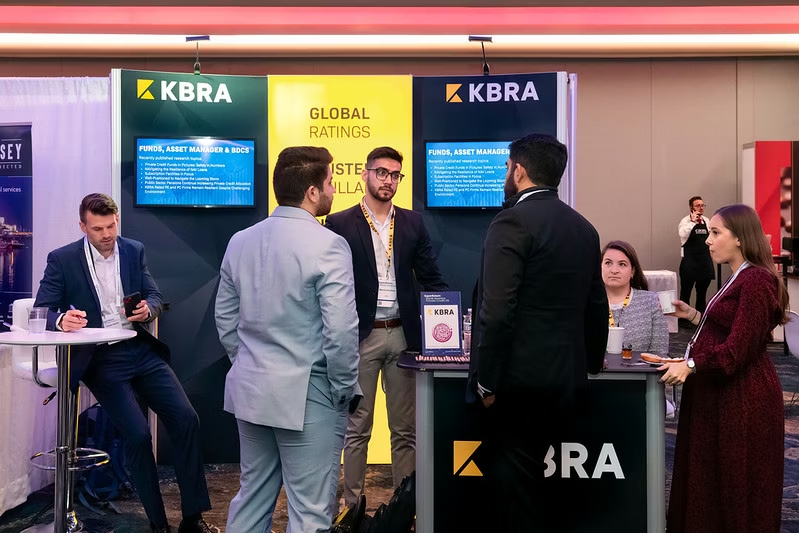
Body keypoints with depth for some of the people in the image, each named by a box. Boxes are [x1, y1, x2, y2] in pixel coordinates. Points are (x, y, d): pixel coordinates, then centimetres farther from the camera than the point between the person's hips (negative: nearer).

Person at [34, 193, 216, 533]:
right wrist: (61, 320, -28)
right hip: (100, 360, -3)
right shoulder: (61, 260, -3)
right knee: (137, 434, -16)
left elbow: (154, 297, 9)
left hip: (142, 351, 4)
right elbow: (41, 313, -5)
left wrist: (147, 310, -15)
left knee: (186, 419, -8)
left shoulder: (134, 251, 7)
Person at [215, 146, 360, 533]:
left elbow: (226, 319, 10)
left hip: (250, 388, 7)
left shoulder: (240, 241, 5)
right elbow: (340, 330, -20)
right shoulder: (327, 245, -16)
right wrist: (345, 389, -6)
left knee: (252, 496, 20)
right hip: (307, 395, -7)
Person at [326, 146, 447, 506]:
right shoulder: (340, 224, -1)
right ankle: (353, 505, 18)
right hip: (359, 337, -3)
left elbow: (431, 279, 7)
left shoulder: (413, 223, 8)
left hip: (403, 335, 3)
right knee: (357, 429, 6)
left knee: (405, 429, 10)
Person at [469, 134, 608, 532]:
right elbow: (596, 305, 16)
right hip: (568, 380, 8)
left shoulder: (513, 222, -13)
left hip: (521, 381, -8)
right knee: (526, 478, 18)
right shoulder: (583, 227, 11)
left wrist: (487, 380, -12)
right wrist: (592, 360, 29)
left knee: (516, 485, 3)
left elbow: (498, 311, -19)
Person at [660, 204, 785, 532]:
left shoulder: (756, 280, -17)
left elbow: (741, 347, -23)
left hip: (743, 397, -10)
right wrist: (694, 316, 9)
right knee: (713, 478, 14)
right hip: (723, 392, 10)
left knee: (738, 483, 3)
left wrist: (691, 366, -24)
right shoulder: (739, 279, 15)